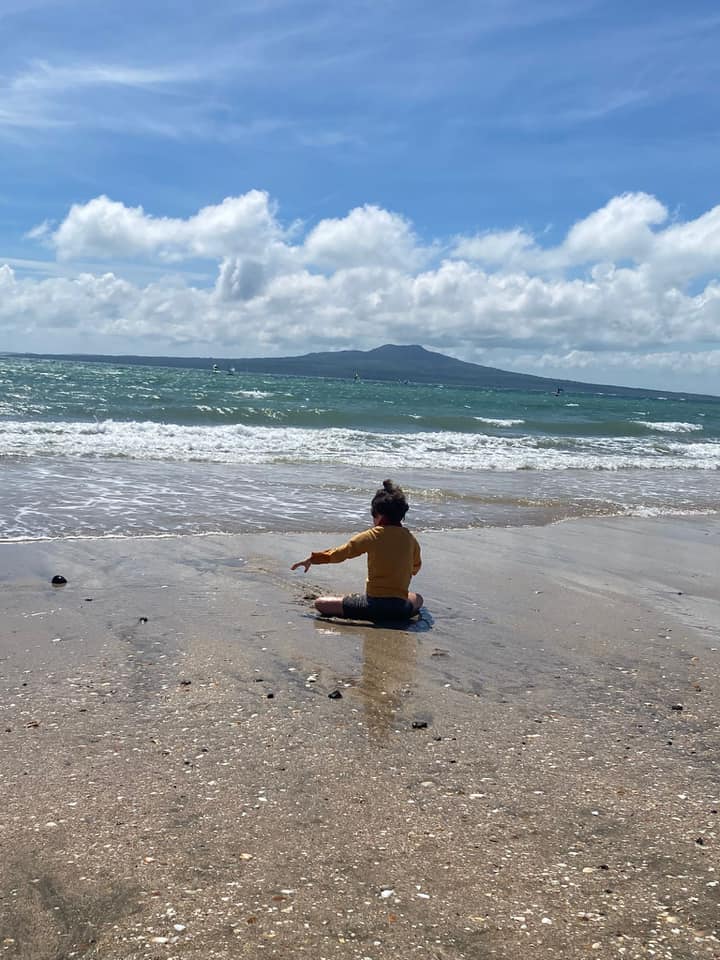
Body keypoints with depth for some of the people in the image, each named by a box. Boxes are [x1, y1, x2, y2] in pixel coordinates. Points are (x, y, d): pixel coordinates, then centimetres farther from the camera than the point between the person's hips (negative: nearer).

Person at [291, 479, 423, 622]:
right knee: (417, 599, 38)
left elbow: (339, 553, 8)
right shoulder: (410, 539, 6)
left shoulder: (372, 536, -3)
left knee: (320, 603, 2)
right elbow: (416, 567, 26)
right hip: (401, 610, 4)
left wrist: (312, 559, 23)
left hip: (374, 605, -4)